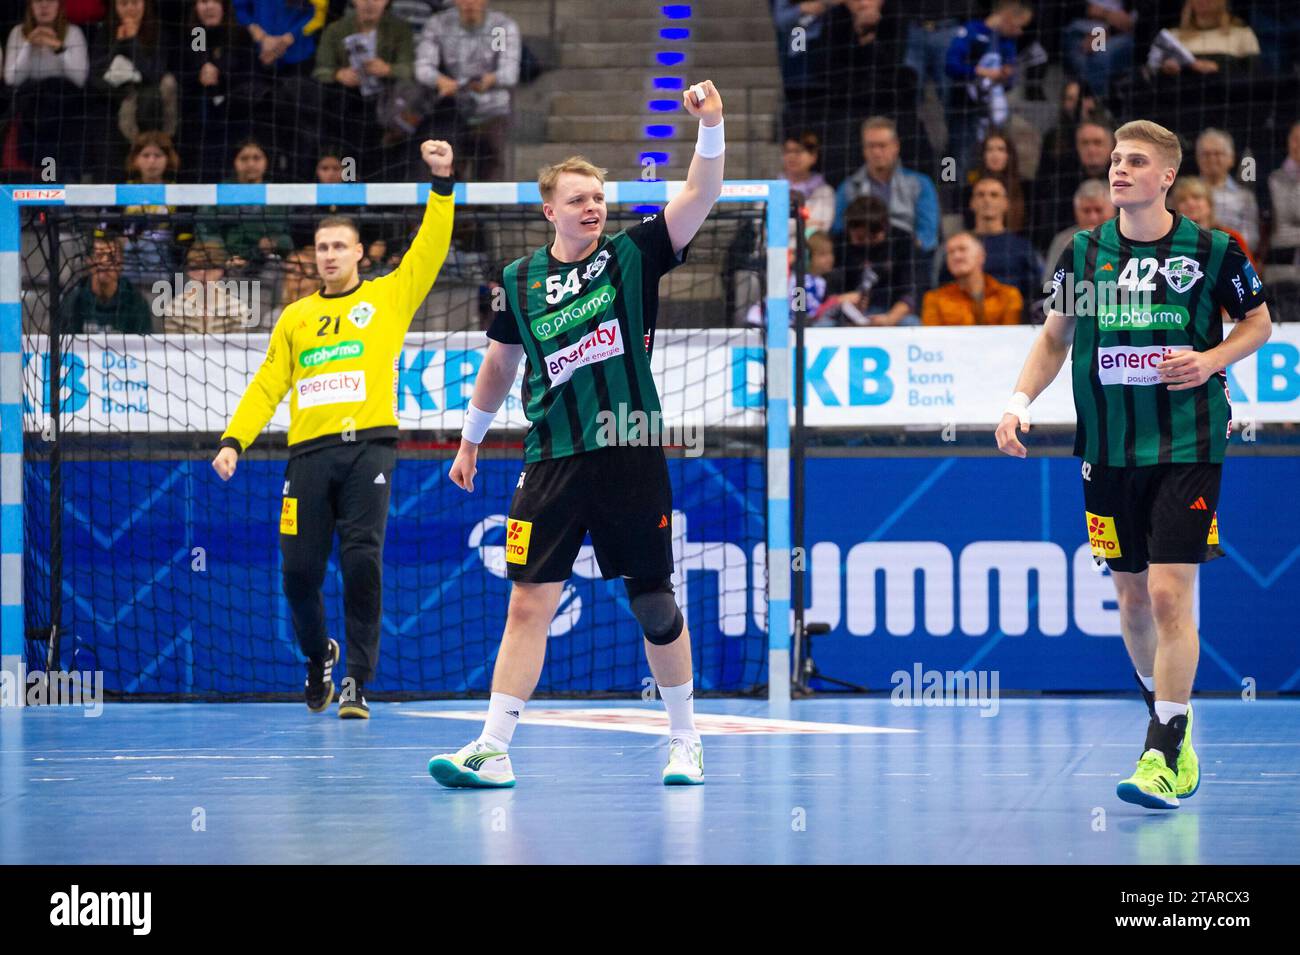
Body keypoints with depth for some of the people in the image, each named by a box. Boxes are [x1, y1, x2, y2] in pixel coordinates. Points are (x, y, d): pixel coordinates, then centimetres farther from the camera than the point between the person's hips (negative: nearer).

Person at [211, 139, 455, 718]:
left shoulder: (389, 297, 11)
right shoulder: (296, 317, 18)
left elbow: (430, 250, 1)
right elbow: (267, 384, 16)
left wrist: (442, 183, -9)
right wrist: (234, 440, 4)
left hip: (368, 447, -3)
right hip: (309, 452, 3)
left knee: (362, 563, -13)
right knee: (299, 569, -1)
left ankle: (357, 681, -7)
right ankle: (319, 655, 27)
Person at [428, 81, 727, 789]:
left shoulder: (633, 256, 2)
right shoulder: (519, 280, 7)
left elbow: (700, 197, -9)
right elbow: (500, 364, 20)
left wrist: (711, 126, -24)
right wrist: (471, 439, 26)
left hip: (632, 456, -1)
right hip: (554, 460, 1)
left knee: (654, 604, 6)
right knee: (528, 604, -6)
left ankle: (685, 741, 21)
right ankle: (494, 750, -7)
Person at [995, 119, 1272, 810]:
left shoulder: (1212, 252, -4)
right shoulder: (1084, 254, 4)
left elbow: (1258, 321, 10)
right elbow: (1055, 338, 15)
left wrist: (1213, 359, -9)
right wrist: (1019, 402, 1)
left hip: (1188, 449, -4)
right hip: (1109, 452, 4)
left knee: (1170, 595, -12)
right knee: (1132, 597, 10)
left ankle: (1164, 754, -10)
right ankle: (1170, 718, 31)